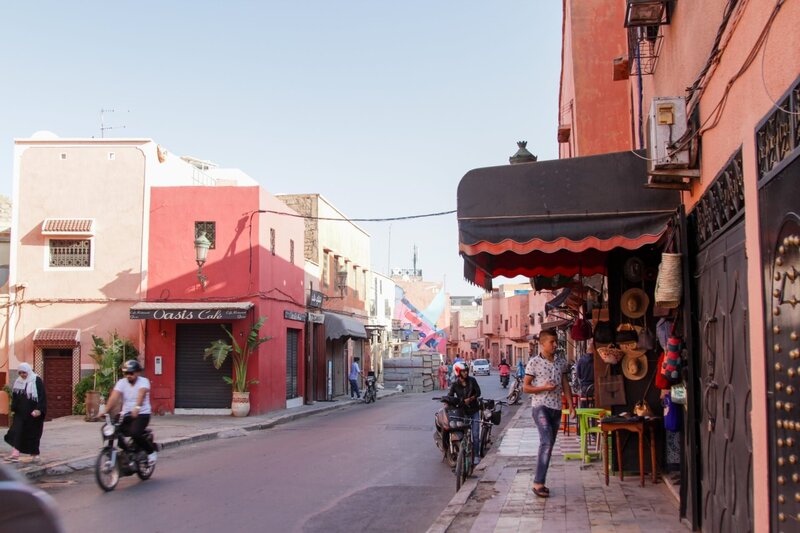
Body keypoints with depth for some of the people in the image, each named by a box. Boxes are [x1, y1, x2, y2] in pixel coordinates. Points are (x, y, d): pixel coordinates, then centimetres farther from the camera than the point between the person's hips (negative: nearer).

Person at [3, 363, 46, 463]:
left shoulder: (37, 381, -9)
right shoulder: (17, 382, 9)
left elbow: (42, 396, -14)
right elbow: (14, 397, 17)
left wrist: (39, 409, -22)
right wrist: (14, 409, 9)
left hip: (33, 413, -5)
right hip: (20, 413, 5)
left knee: (33, 433, 3)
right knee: (16, 432, -7)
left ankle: (35, 454, 15)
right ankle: (15, 454, -12)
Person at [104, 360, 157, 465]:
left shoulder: (144, 381, -8)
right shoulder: (121, 382, 2)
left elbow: (141, 394, -28)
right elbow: (113, 397, -12)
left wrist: (137, 407, -47)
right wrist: (105, 411, -28)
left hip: (142, 414, -5)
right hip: (126, 415, 5)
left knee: (135, 433, -29)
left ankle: (151, 452, -5)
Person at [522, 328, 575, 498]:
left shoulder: (561, 361, 9)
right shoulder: (534, 362, -6)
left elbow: (565, 384, 16)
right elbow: (525, 387, -4)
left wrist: (571, 405, 10)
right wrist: (544, 388, -18)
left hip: (556, 407, 6)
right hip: (541, 407, -6)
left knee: (549, 445, 9)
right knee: (546, 442, -20)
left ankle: (540, 481, 18)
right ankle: (538, 483, -18)